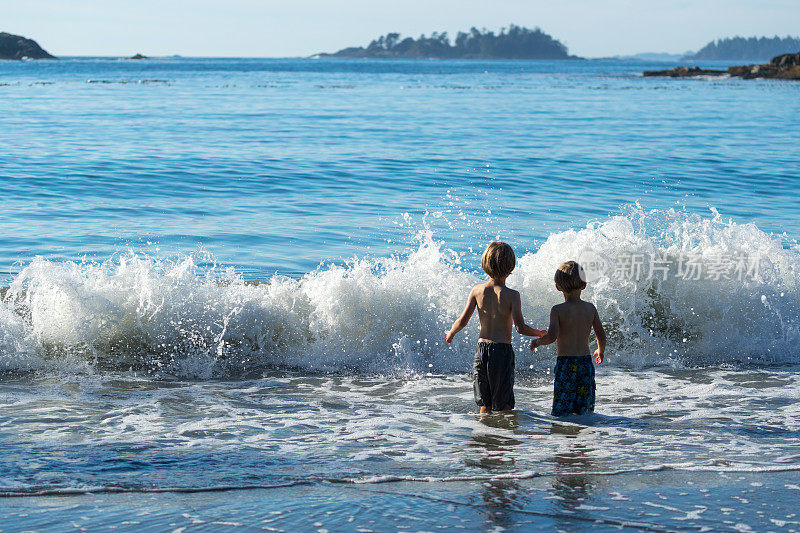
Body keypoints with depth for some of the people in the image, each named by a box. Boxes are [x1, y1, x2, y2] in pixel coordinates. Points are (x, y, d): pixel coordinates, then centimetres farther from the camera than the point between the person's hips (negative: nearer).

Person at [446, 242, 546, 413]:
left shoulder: (477, 291, -1)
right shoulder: (511, 295, -11)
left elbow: (463, 321, -2)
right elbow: (520, 327, -16)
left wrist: (451, 333, 17)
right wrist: (540, 334, 1)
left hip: (482, 349, 4)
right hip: (503, 350, -3)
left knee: (485, 405, 14)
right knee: (504, 406, 5)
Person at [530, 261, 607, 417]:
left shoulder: (557, 310, -8)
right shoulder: (591, 309, 4)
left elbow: (552, 336, -18)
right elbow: (601, 335, 7)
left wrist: (537, 342, 2)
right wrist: (601, 351, 27)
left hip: (565, 363, -4)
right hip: (586, 362, 4)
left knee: (562, 413, -4)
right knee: (585, 410, 12)